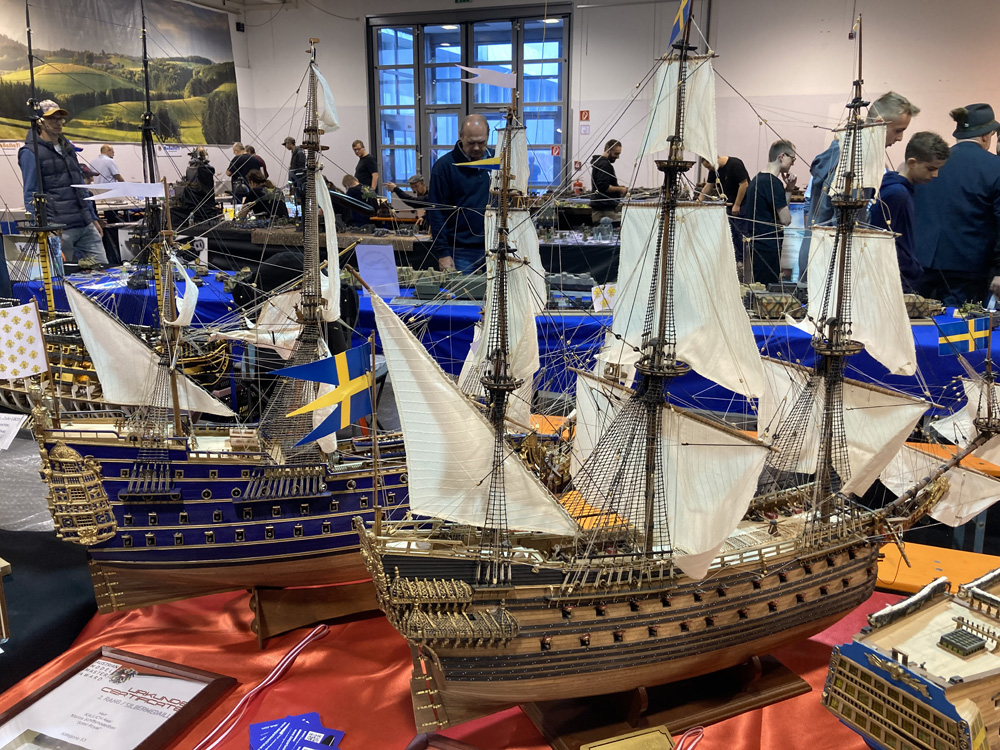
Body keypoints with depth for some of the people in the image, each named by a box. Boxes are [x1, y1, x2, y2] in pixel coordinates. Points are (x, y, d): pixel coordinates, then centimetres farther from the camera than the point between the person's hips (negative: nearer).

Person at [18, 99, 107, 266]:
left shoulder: (67, 147, 19)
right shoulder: (31, 153, -4)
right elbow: (31, 196, -8)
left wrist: (93, 218, 20)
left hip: (86, 226, 7)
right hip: (60, 230, -7)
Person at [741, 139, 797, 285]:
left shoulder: (757, 179, 15)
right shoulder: (774, 183, -16)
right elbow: (785, 219, -14)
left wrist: (788, 190, 9)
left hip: (755, 245, 10)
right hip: (767, 248, -10)